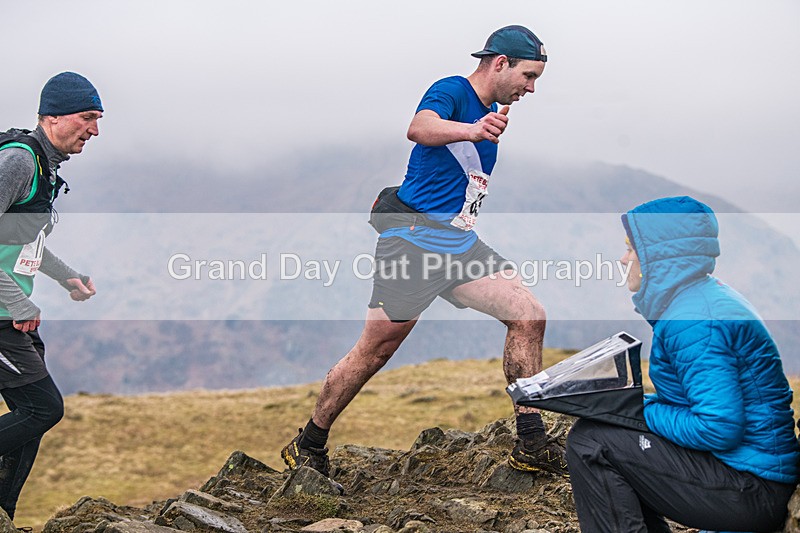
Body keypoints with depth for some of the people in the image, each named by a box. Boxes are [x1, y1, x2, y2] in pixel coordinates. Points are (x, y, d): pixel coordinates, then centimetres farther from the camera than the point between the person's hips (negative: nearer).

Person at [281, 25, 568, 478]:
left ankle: (531, 445, 2)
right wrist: (472, 130, -53)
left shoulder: (492, 111, 17)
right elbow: (420, 128, -38)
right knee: (375, 352, -6)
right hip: (415, 236, -8)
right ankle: (308, 447, 10)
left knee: (529, 317, -5)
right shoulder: (451, 91, -11)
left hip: (460, 243, 8)